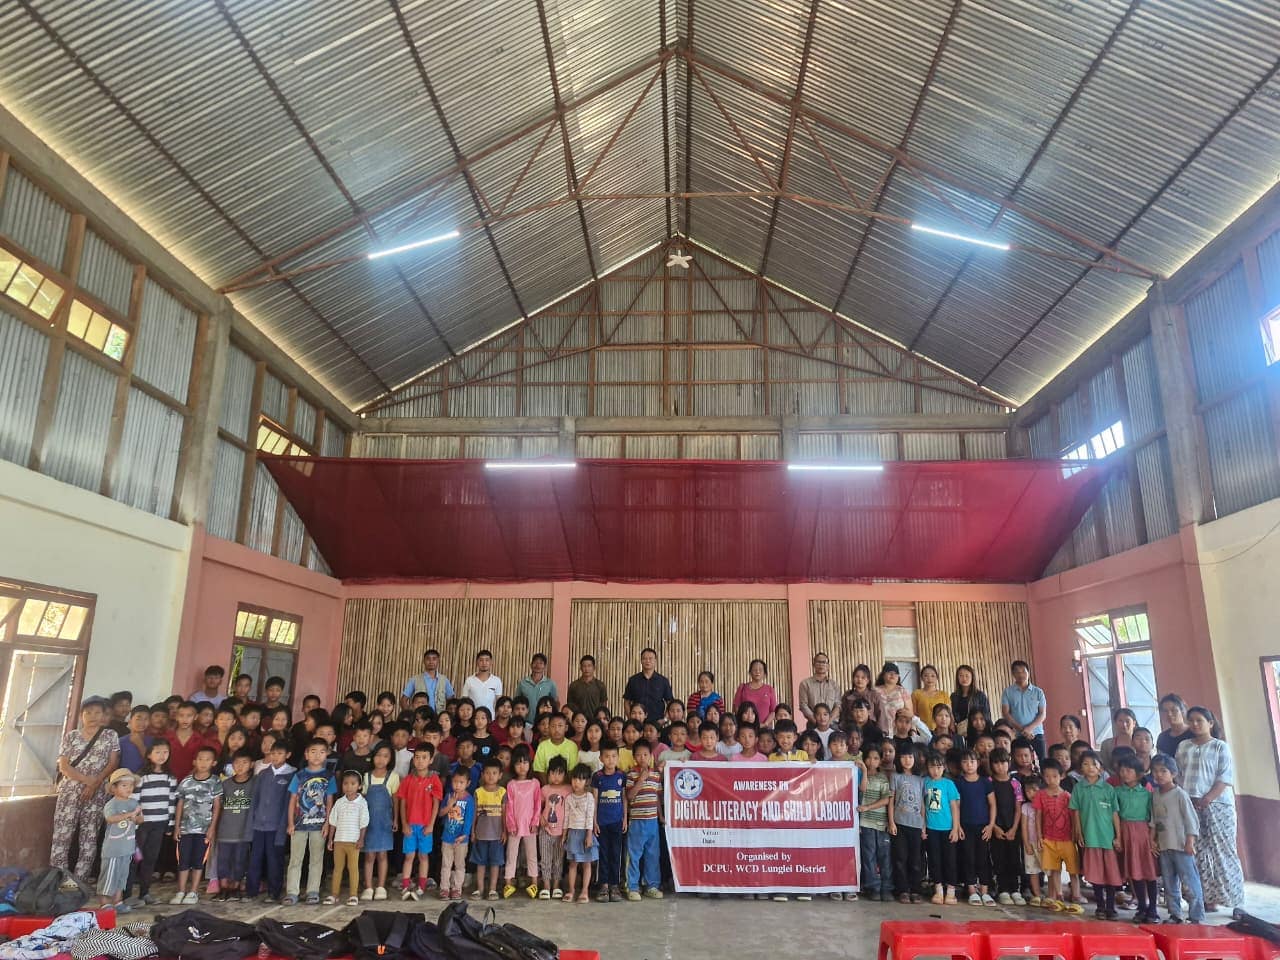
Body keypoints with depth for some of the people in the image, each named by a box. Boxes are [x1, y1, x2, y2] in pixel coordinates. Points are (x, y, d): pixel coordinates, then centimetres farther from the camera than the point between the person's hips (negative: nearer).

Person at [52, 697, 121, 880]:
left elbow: (113, 763, -1)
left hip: (97, 794, 0)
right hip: (70, 792, 0)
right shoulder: (70, 736, 6)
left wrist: (95, 784, -14)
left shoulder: (110, 736, 5)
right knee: (62, 836, -4)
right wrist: (87, 780, -14)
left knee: (89, 839, 1)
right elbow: (63, 766, -1)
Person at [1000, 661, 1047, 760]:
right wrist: (1021, 729, -12)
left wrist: (1030, 728, -12)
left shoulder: (1038, 692, 8)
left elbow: (1042, 714, 3)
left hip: (1036, 734, 1)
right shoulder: (1008, 692, 5)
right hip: (1016, 735, -1)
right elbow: (1006, 713, 0)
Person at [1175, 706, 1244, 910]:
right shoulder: (1183, 746, 13)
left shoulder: (1220, 746, 2)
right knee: (1196, 853, 0)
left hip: (1217, 805, -3)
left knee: (1221, 852, -3)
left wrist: (1206, 799, -15)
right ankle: (1205, 898, 4)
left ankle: (1228, 898, 5)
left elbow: (1225, 778, -6)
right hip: (1189, 806, 3)